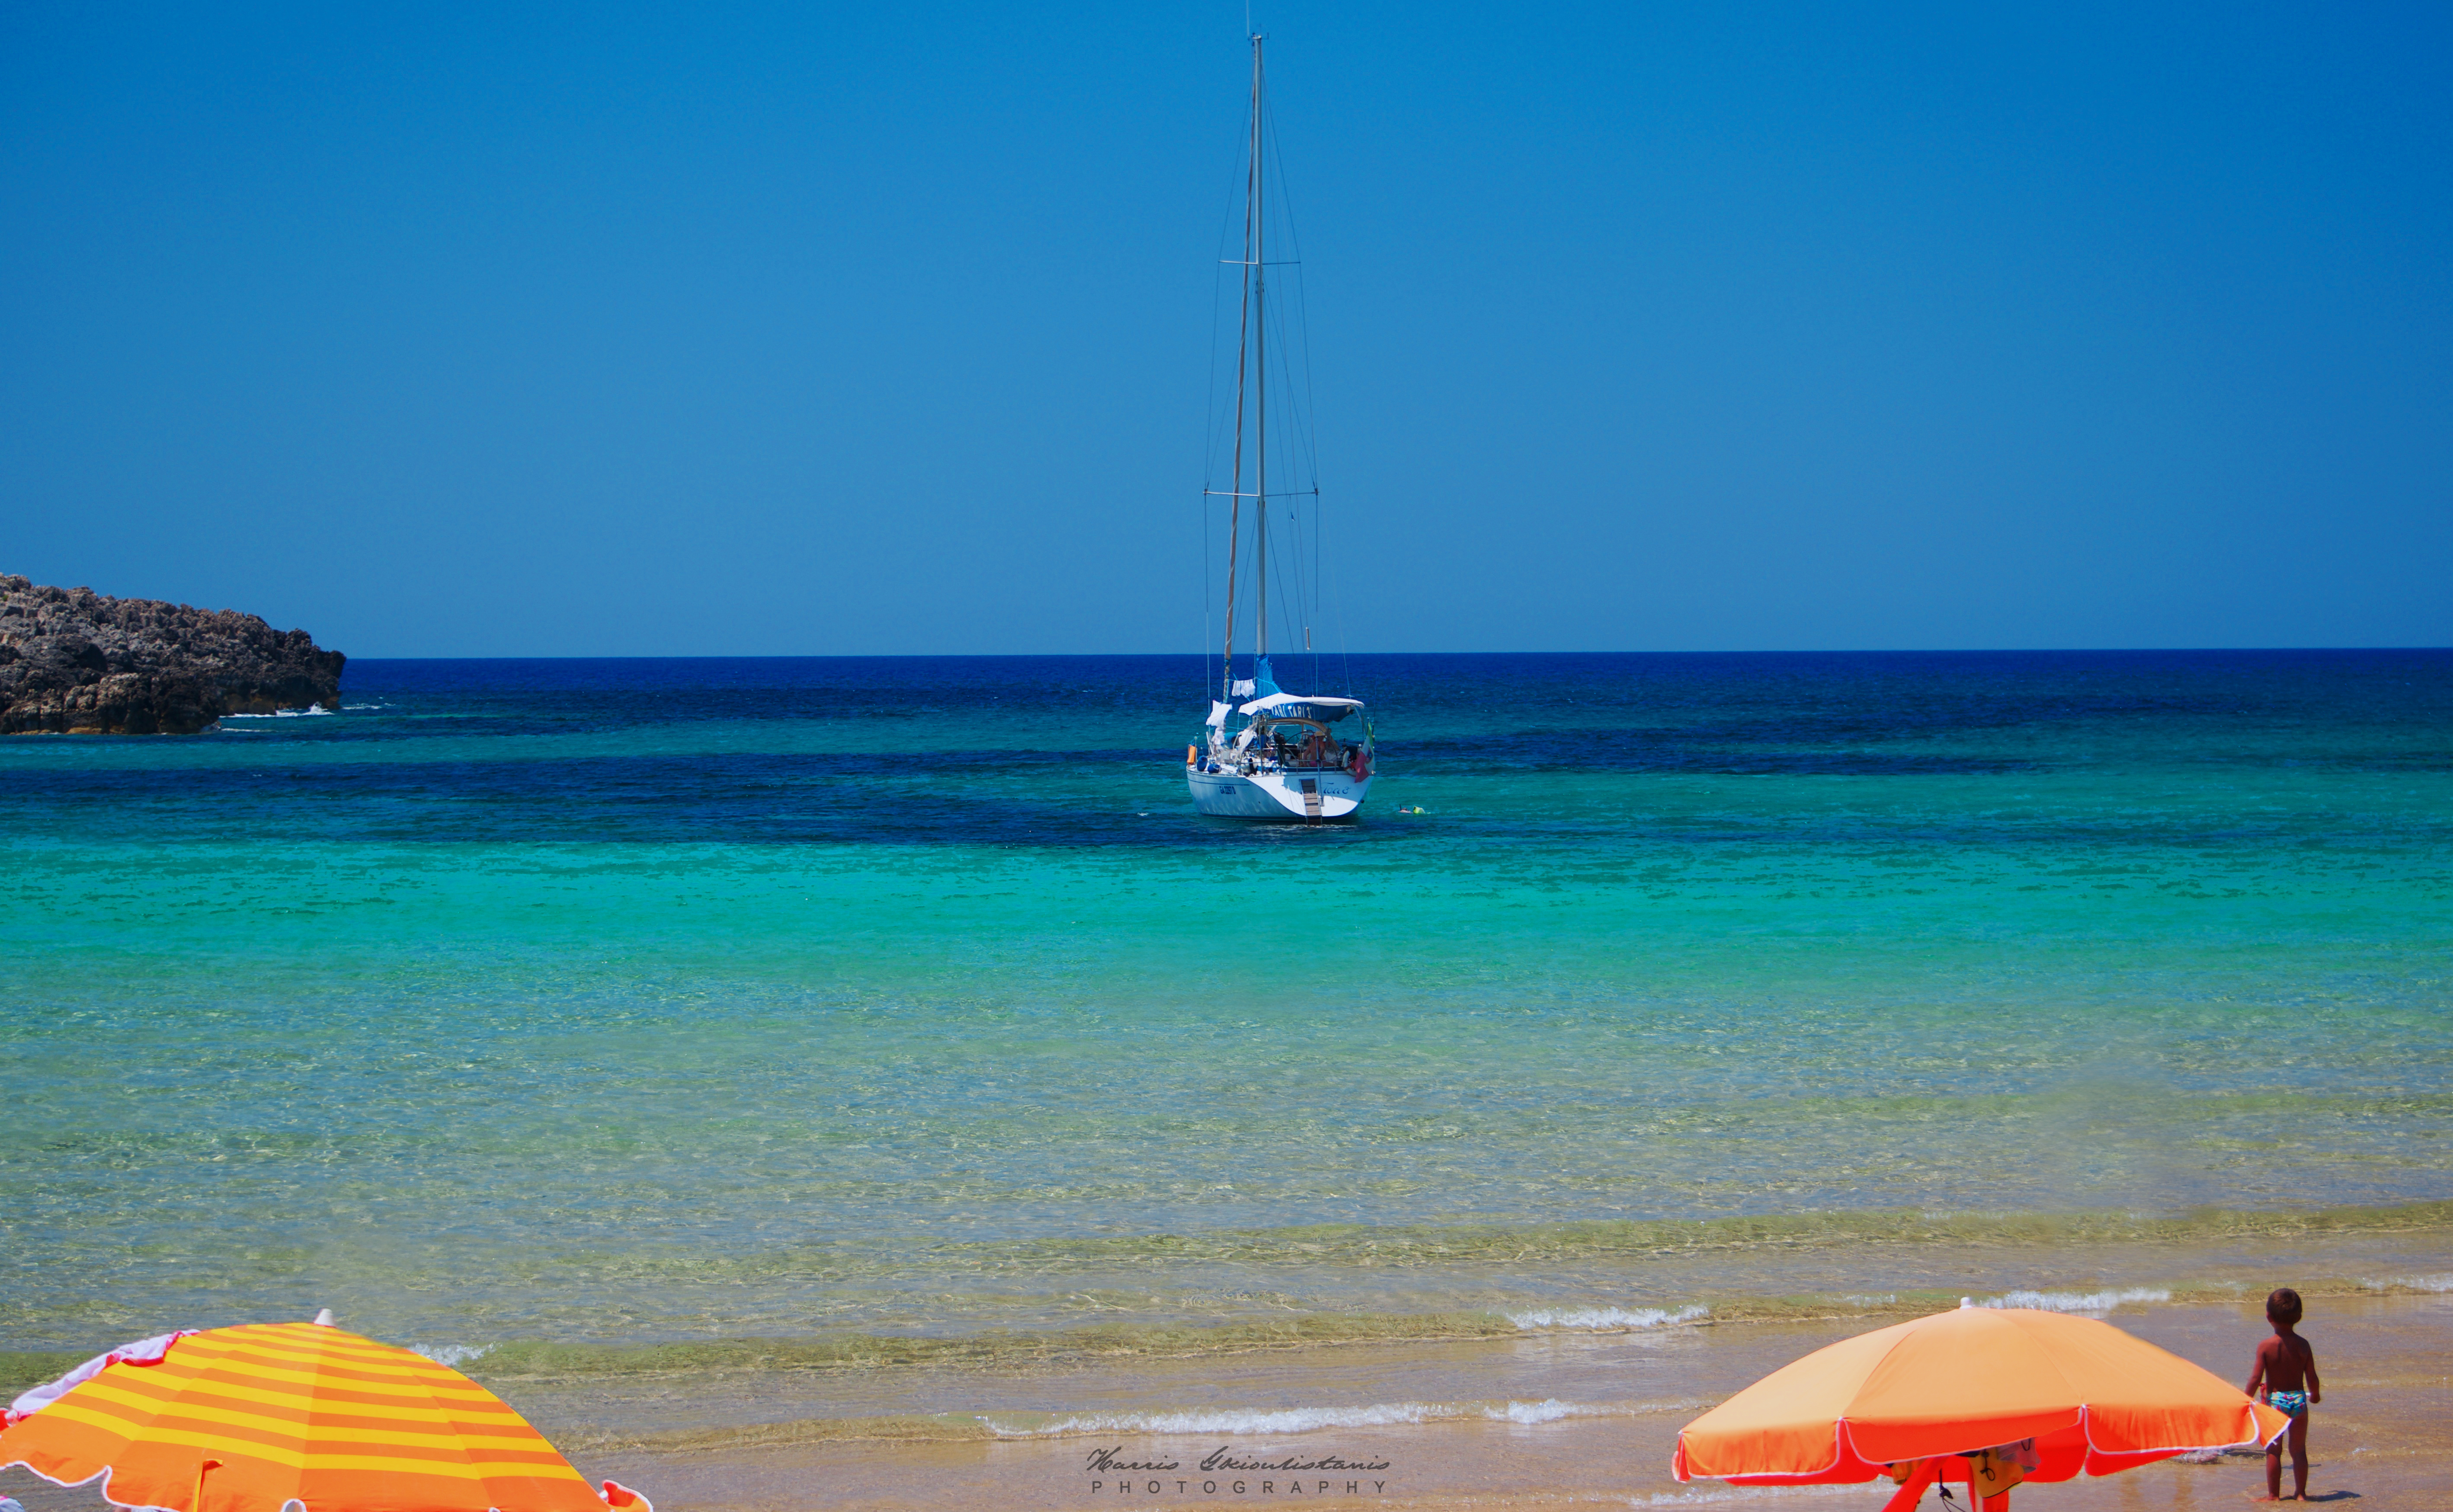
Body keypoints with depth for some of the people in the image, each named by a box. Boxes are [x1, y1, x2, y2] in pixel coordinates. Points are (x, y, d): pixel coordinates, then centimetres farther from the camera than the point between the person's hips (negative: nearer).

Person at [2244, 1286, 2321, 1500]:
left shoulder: (2266, 1347, -14)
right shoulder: (2303, 1345, -5)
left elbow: (2256, 1378, -14)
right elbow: (2312, 1377, -1)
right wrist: (2315, 1395, 20)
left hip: (2274, 1400, -3)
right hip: (2298, 1399, 3)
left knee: (2273, 1451, 6)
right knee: (2299, 1450, 13)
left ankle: (2274, 1494, 9)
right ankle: (2301, 1492, 18)